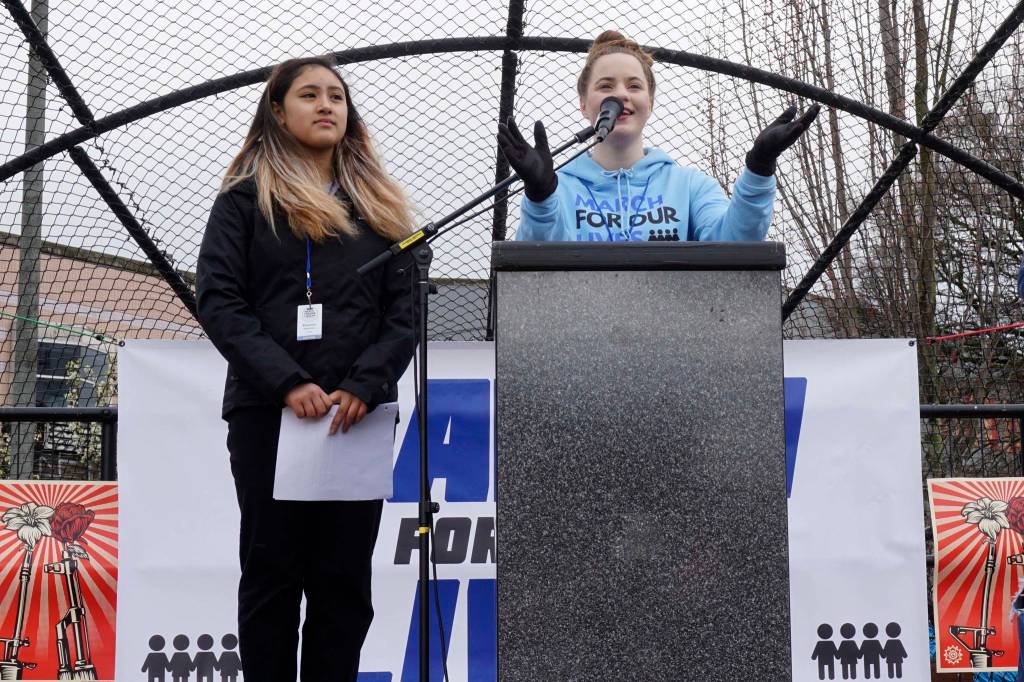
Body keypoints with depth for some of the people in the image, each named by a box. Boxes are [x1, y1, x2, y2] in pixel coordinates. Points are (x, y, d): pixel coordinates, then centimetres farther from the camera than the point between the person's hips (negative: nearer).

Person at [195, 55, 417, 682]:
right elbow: (218, 301, -3)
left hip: (359, 415, 2)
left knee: (345, 580, 4)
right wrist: (288, 382, -16)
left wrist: (365, 385, -11)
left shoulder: (379, 208, 15)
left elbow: (405, 312, 7)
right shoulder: (246, 200, 8)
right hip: (268, 413, -2)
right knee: (273, 572, 3)